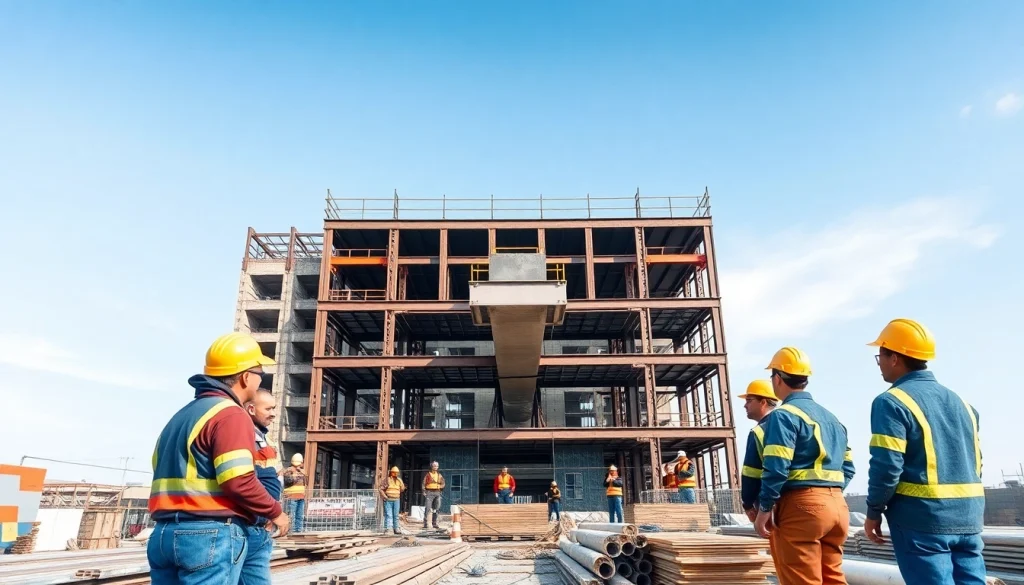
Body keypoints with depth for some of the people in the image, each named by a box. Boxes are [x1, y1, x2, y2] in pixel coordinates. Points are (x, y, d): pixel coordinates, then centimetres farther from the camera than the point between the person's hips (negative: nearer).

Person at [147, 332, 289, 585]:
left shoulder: (181, 415, 19)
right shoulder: (230, 414, -11)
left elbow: (168, 475, 19)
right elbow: (239, 481, -19)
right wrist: (275, 512, -4)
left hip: (164, 533, 9)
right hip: (211, 534, -9)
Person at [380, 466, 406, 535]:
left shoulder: (399, 480, 12)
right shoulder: (387, 480, 4)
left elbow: (402, 489, 8)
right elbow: (381, 489, 4)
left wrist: (400, 481, -4)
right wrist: (384, 496, -10)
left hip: (396, 500, 3)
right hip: (388, 500, -3)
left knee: (396, 515, 6)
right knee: (388, 515, -9)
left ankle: (396, 529, 12)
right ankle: (386, 529, -7)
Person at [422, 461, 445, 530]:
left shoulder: (439, 475, 12)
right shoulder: (428, 474, 0)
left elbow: (443, 483, 18)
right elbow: (424, 483, -2)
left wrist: (441, 490, 5)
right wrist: (424, 491, -10)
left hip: (437, 493, 5)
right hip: (430, 492, -5)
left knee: (436, 509, 6)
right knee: (427, 508, -10)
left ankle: (434, 523, 13)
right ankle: (425, 523, -7)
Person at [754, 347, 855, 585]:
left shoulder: (783, 415, -10)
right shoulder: (832, 418, 16)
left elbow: (776, 468, -17)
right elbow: (848, 468, 16)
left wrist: (764, 508, -11)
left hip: (801, 505, -8)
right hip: (838, 505, 8)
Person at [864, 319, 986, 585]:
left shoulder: (892, 402, -12)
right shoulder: (960, 401, 14)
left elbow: (886, 465, -17)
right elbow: (975, 461, 17)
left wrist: (874, 512, -5)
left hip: (922, 517, -7)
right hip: (967, 517, 7)